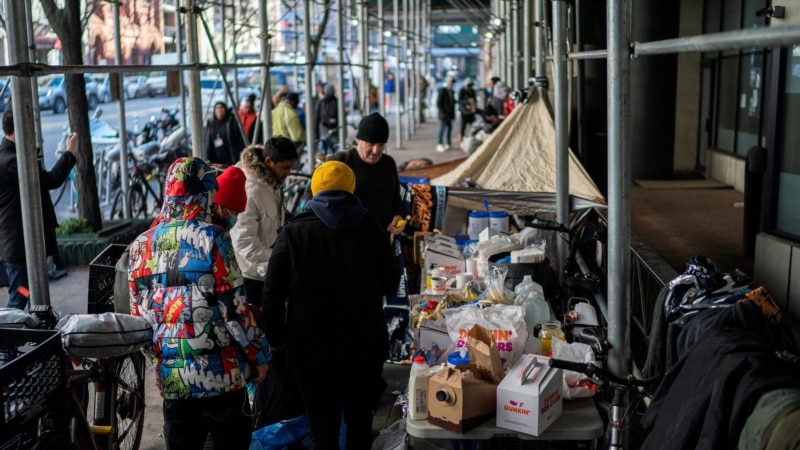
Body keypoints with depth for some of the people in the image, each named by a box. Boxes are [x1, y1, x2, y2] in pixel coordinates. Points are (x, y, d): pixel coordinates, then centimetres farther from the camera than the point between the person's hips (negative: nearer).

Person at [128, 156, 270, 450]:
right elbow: (234, 308, -13)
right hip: (220, 375, -5)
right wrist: (260, 355, -1)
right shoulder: (212, 238, -12)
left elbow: (137, 313, 7)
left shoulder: (141, 246, 3)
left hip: (171, 378, 5)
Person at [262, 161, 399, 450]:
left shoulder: (294, 231, -2)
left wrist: (276, 338, 7)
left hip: (312, 343, -2)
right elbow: (390, 282, 8)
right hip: (364, 340, 2)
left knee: (323, 423, 6)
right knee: (360, 416, 20)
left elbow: (273, 292, -4)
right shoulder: (369, 226, 1)